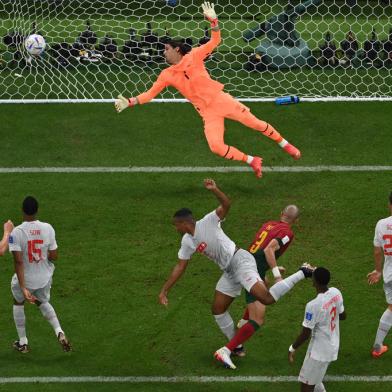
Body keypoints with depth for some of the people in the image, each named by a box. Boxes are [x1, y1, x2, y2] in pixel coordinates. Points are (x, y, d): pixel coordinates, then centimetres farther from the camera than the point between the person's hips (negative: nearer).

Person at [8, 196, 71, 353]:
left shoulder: (16, 232, -23)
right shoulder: (47, 228, -13)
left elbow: (18, 261, -26)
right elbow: (54, 256, -7)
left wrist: (23, 288, -27)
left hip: (25, 279, -3)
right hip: (44, 278, 3)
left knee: (18, 303, 28)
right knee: (43, 303, 32)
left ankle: (22, 343, 34)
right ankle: (59, 332, 9)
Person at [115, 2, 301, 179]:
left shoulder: (193, 56, -4)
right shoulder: (167, 75, 3)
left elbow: (215, 41, -5)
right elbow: (150, 94, 6)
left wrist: (213, 20, -20)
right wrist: (128, 102, -4)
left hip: (221, 100, -2)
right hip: (207, 112, 2)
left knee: (256, 123, 2)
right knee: (216, 147, -18)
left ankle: (285, 145, 25)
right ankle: (252, 161, 1)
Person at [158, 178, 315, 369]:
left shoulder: (207, 222, -12)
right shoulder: (187, 242, 11)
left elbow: (226, 205, -26)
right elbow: (180, 267, 17)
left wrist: (214, 190, -44)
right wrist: (164, 290, 15)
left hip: (239, 260, -9)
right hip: (229, 272, 9)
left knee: (266, 298, -26)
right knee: (217, 309, 10)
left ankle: (302, 273, -12)